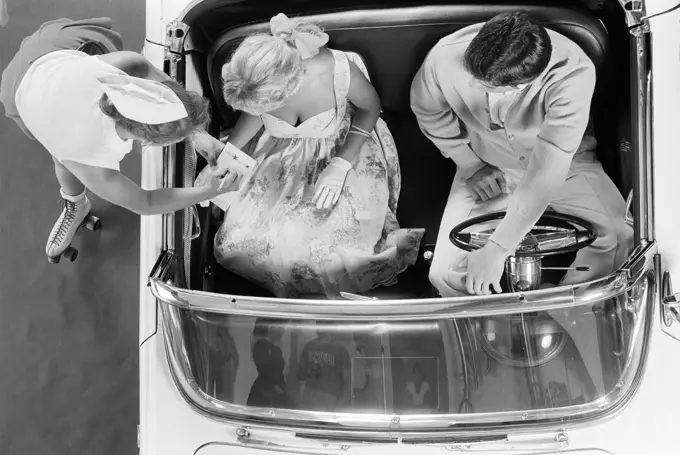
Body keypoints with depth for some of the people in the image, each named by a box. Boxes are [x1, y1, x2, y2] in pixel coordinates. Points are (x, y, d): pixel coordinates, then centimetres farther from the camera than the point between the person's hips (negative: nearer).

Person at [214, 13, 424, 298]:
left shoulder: (340, 71, -33)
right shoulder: (258, 83, -23)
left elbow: (370, 106, -11)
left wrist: (340, 165, -21)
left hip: (345, 149, -2)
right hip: (283, 155, 3)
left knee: (339, 239, -25)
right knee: (239, 241, -11)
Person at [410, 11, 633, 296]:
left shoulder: (573, 75, -35)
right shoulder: (445, 59, -27)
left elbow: (546, 171, -37)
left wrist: (497, 249, -38)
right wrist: (471, 165, -9)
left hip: (565, 165, 0)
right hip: (487, 168, 1)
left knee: (622, 240, -21)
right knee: (445, 275, -14)